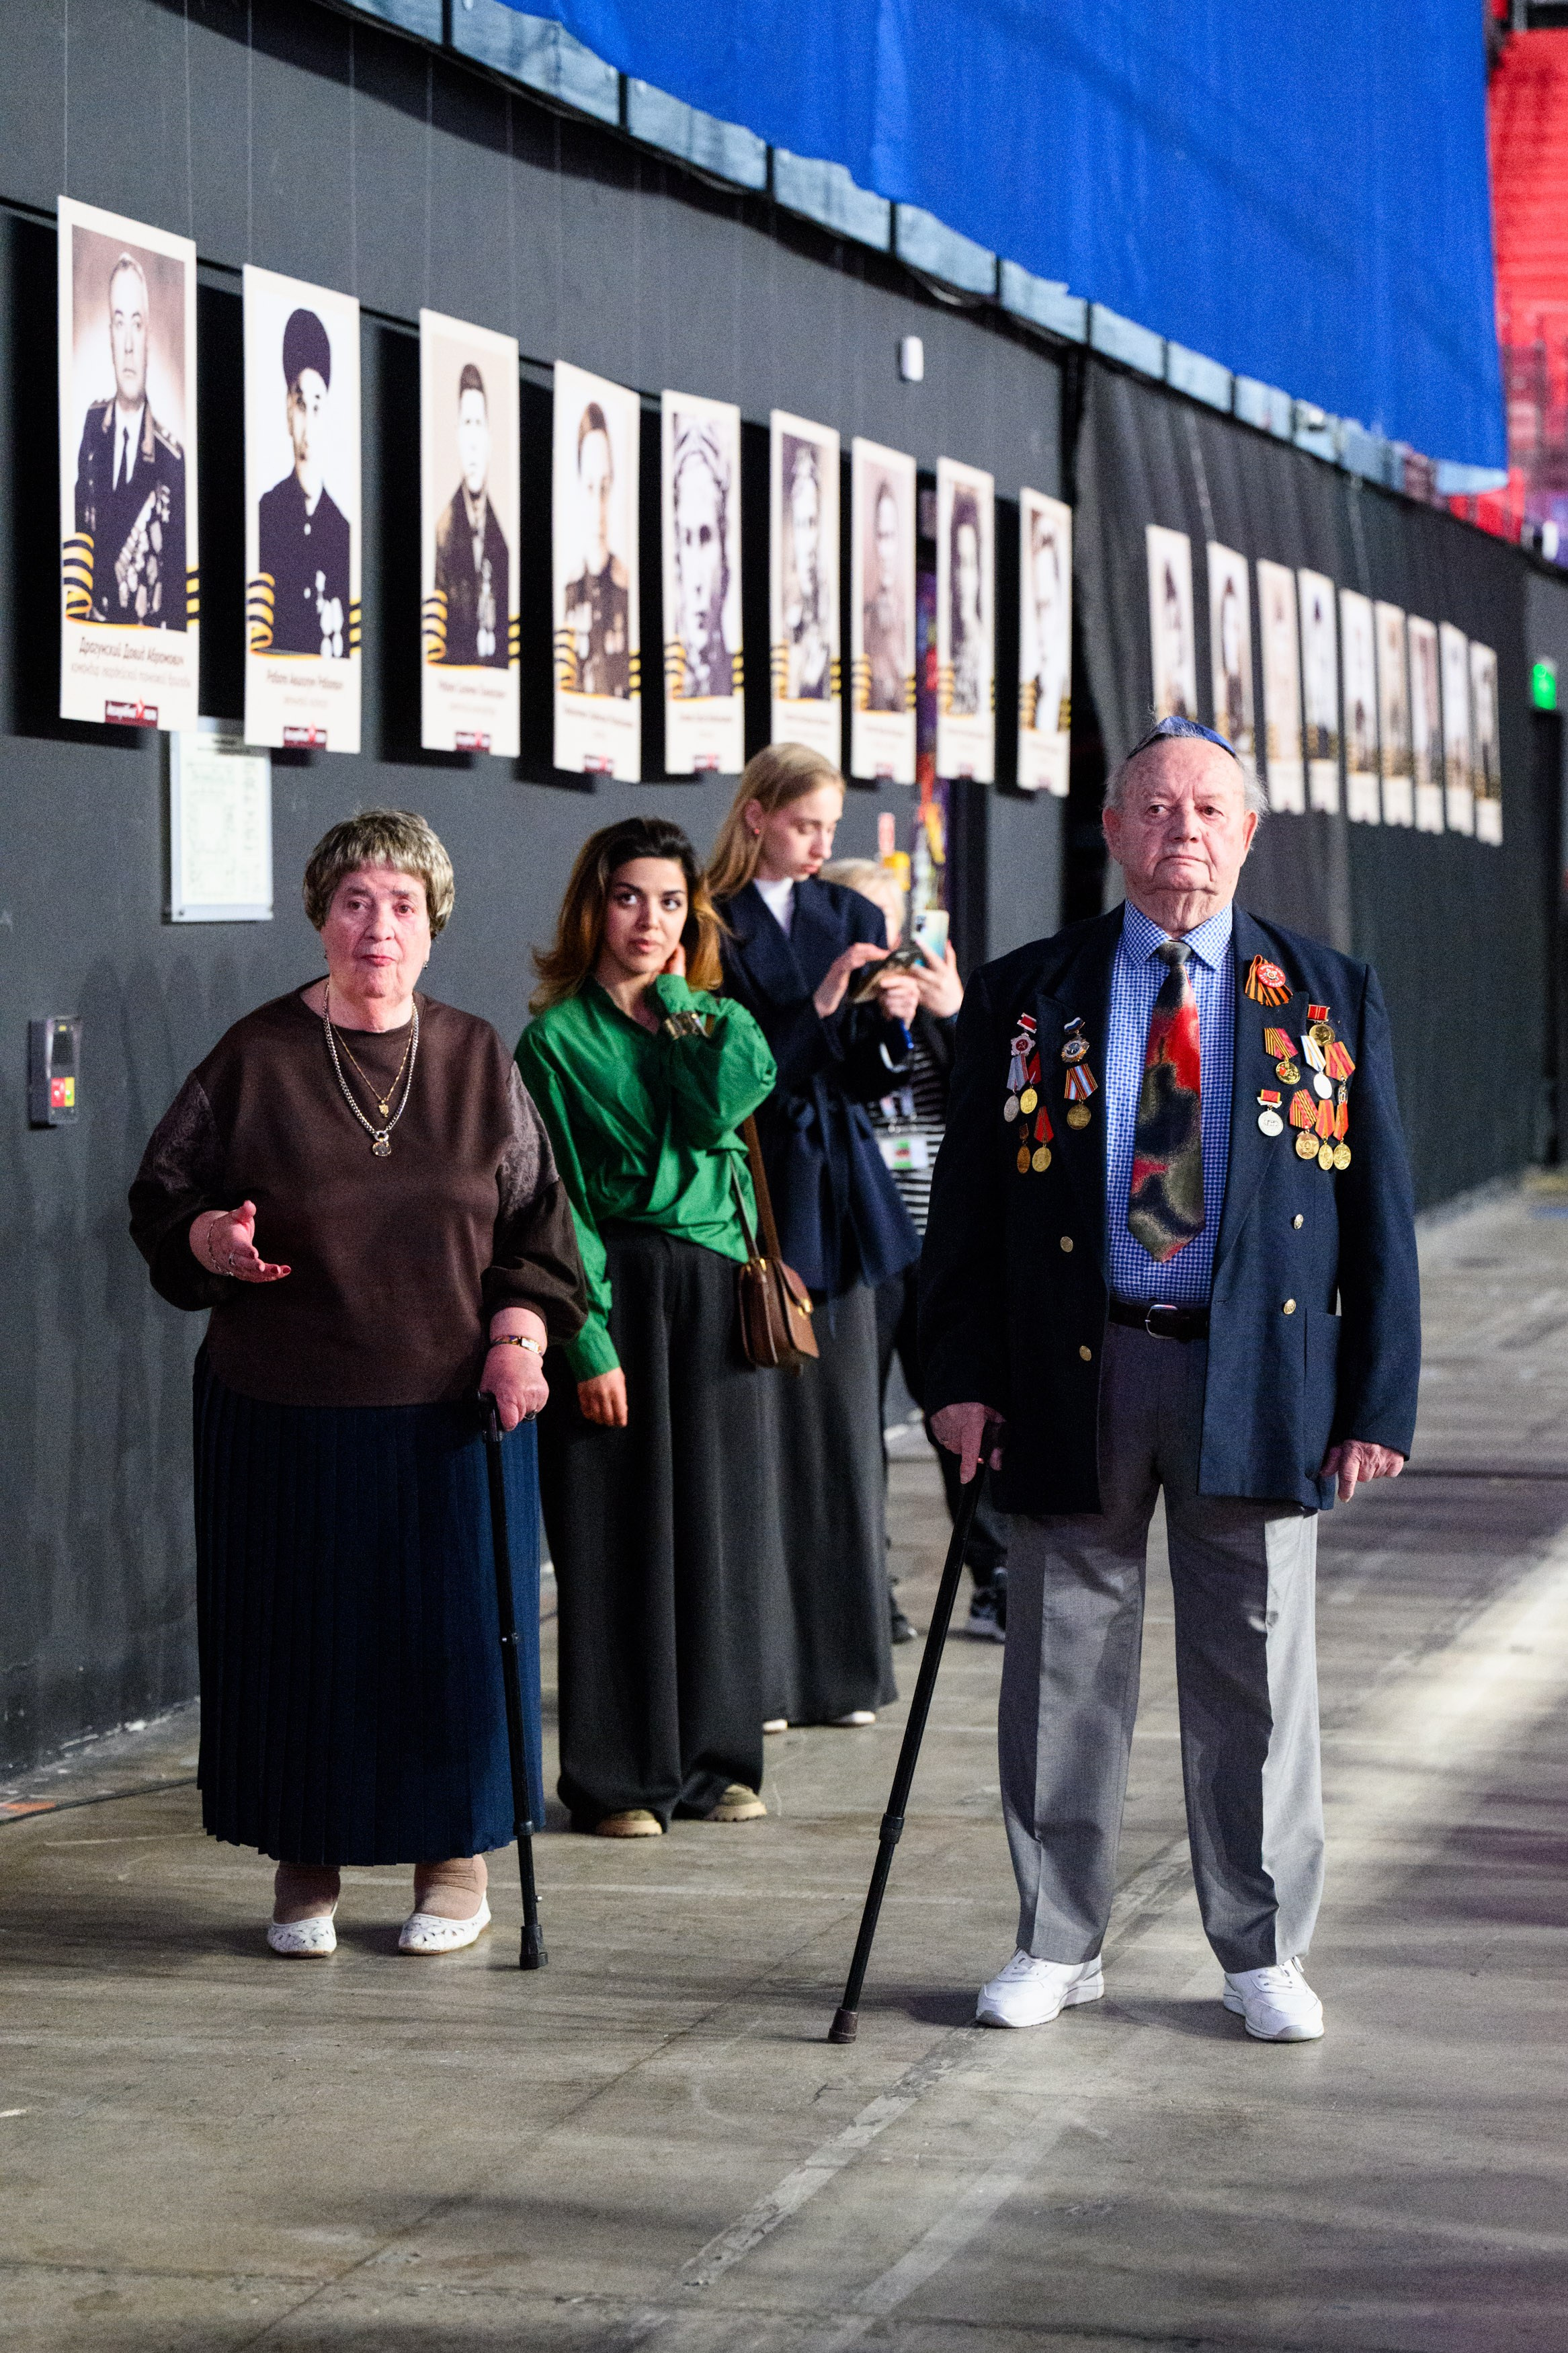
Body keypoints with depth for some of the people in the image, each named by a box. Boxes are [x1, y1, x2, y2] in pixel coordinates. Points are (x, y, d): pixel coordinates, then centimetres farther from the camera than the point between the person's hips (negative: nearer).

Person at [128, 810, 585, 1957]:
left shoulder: (480, 1061, 5)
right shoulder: (256, 1058, 0)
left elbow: (538, 1220, 9)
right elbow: (162, 1198, 5)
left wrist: (518, 1335, -6)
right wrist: (215, 1239, -17)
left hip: (450, 1411, 1)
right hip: (288, 1415, -1)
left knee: (454, 1631, 3)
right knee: (298, 1633, 4)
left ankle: (457, 1856, 18)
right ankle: (306, 1862, 18)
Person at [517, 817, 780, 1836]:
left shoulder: (721, 1022, 11)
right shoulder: (560, 1038, -2)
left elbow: (721, 1108, -12)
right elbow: (556, 1204, -7)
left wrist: (677, 1000, -3)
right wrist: (588, 1341, -13)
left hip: (718, 1293, 4)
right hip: (617, 1291, -4)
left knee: (716, 1529, 7)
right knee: (619, 1541, -2)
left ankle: (716, 1760, 18)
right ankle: (622, 1777, 5)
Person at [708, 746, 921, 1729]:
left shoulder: (854, 918, 11)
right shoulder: (710, 924, -5)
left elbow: (870, 1080, 10)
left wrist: (892, 1022, -10)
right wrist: (818, 1006, -20)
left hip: (837, 1195, 5)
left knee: (844, 1427, 6)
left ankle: (841, 1667, 13)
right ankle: (753, 1674, -1)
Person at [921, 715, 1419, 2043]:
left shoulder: (1329, 997, 7)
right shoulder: (1026, 998, 6)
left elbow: (1377, 1209, 5)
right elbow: (968, 1198, 6)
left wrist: (1379, 1399, -2)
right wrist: (961, 1373, -3)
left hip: (1258, 1374, 0)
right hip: (1075, 1372, 0)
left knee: (1256, 1672, 5)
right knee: (1063, 1670, 6)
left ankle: (1264, 1954, 17)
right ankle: (1059, 1944, 19)